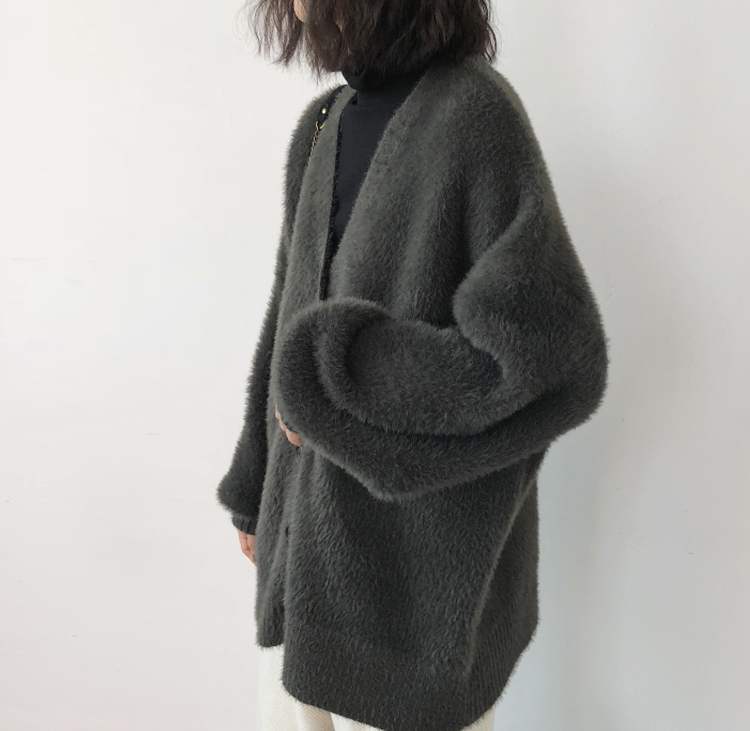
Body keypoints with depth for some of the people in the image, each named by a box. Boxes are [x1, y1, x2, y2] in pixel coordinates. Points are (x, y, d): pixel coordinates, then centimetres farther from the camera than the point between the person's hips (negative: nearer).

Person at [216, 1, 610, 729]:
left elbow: (552, 361, -24)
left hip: (419, 558, -6)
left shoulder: (475, 115, -16)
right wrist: (255, 491, 14)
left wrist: (330, 379, -17)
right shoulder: (321, 127, 5)